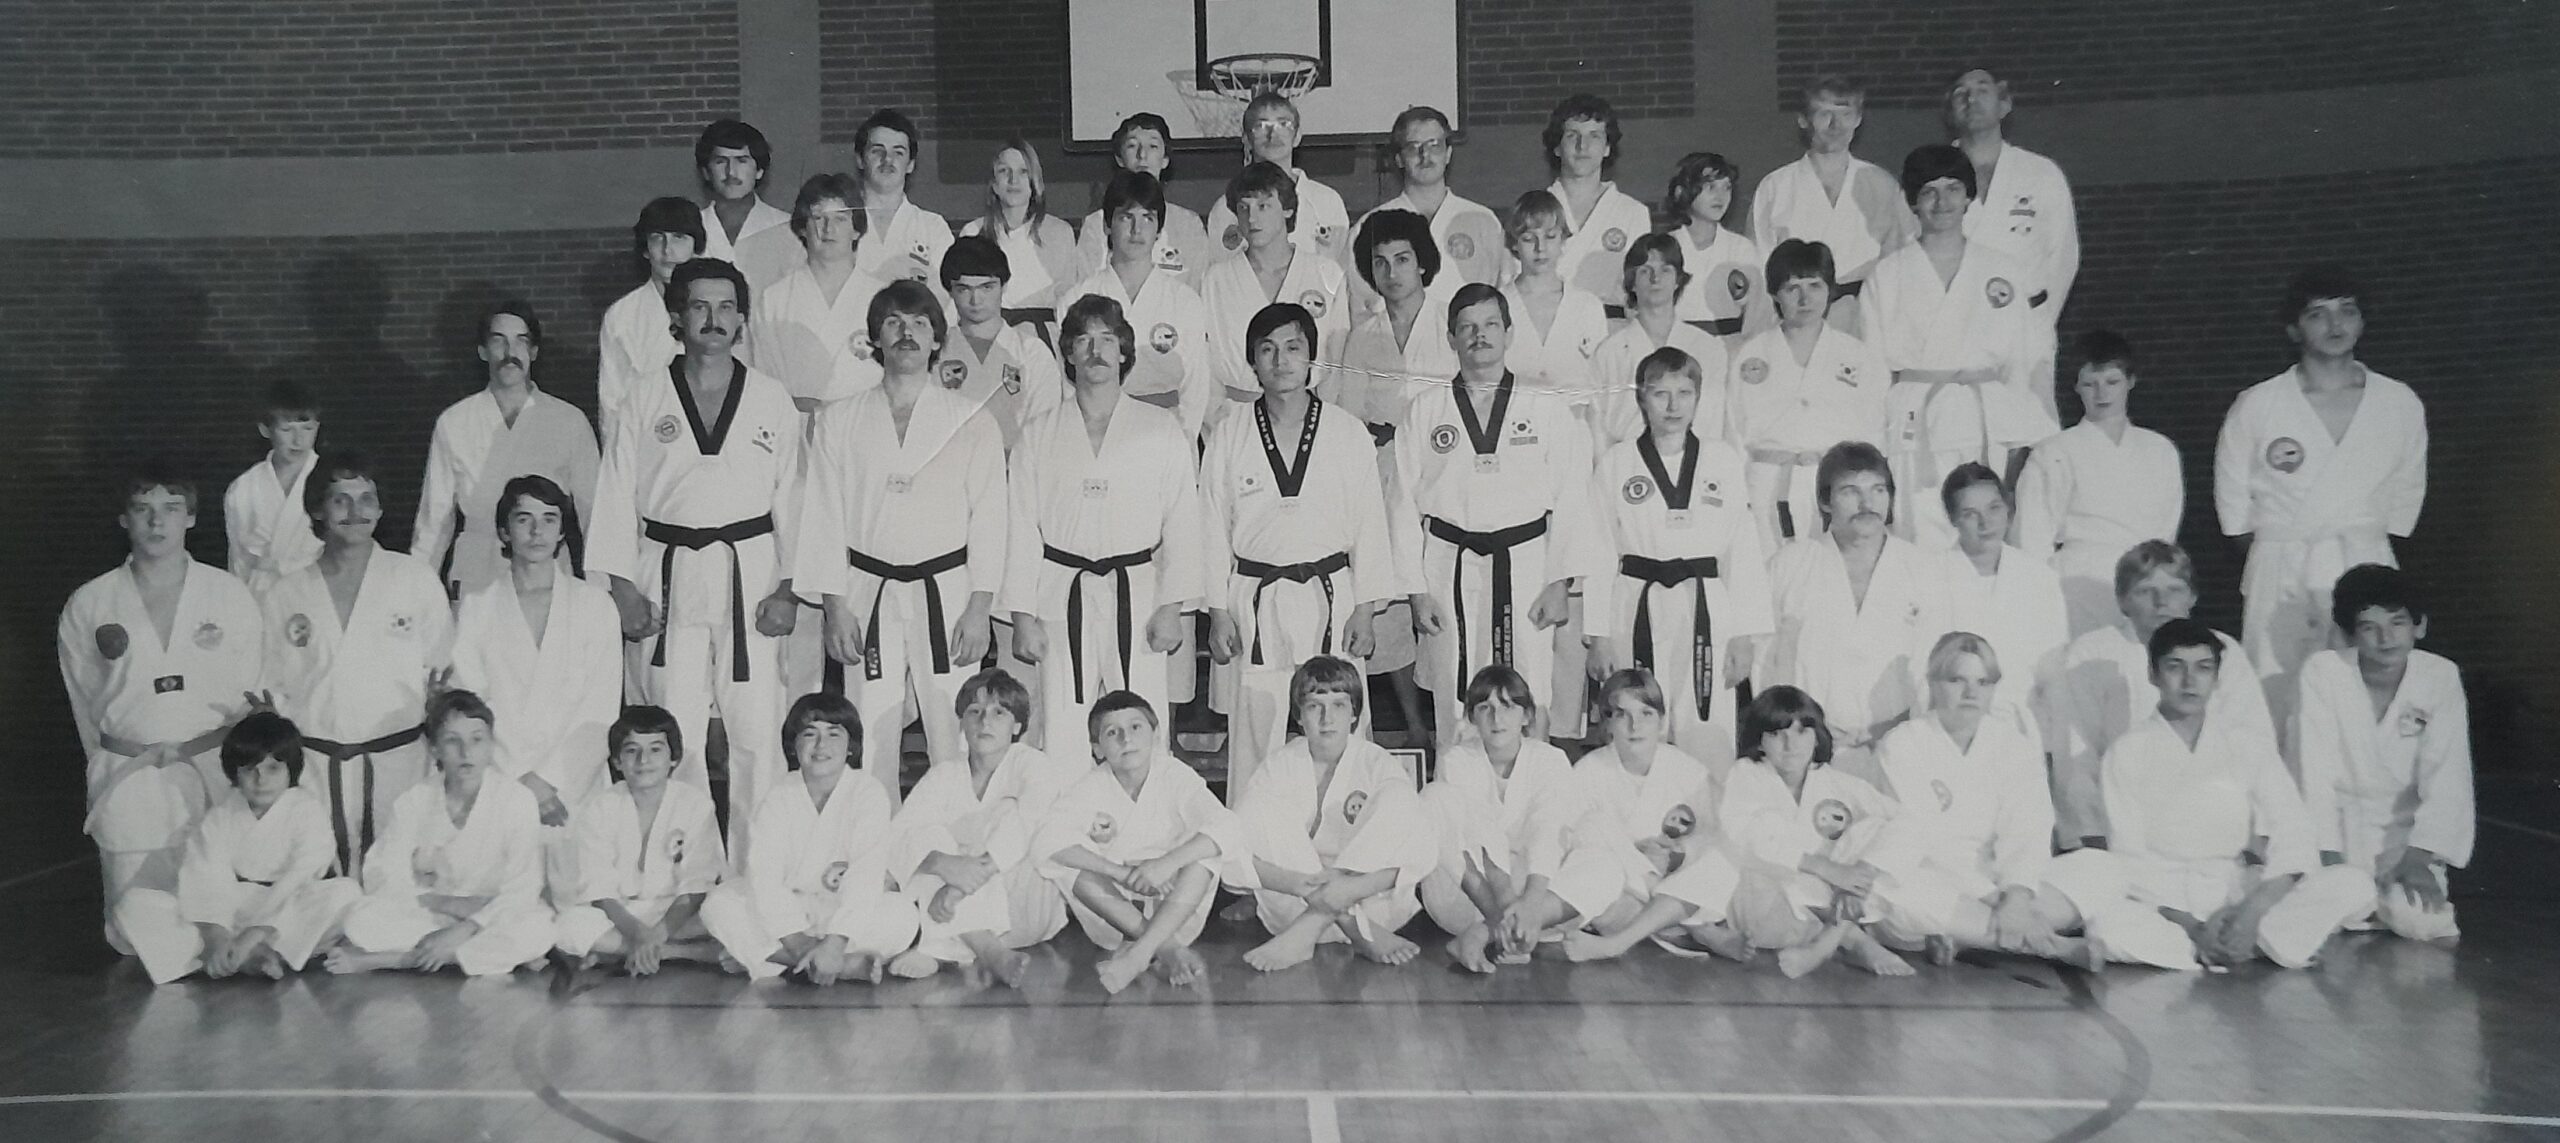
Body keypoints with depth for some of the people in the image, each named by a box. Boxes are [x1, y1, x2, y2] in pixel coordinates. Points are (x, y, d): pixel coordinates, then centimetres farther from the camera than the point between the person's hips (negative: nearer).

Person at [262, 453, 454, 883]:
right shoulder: (284, 597, 10)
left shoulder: (418, 581, 7)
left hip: (399, 765, -1)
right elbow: (272, 691, 16)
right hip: (313, 770, 1)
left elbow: (447, 677, 9)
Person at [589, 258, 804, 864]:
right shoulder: (645, 402, 5)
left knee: (756, 733, -1)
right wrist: (623, 587, 0)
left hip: (751, 575, 0)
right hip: (669, 579, 1)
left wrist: (787, 587, -2)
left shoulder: (773, 400, 5)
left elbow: (792, 495, 5)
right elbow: (617, 497, 7)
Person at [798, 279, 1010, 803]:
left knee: (957, 744, -3)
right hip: (867, 601, 1)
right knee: (867, 747, 1)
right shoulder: (839, 422, 8)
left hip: (948, 597, -1)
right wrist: (834, 608, -1)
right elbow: (823, 518, 7)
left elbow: (990, 518, 3)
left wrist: (979, 608, -5)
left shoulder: (973, 424, 5)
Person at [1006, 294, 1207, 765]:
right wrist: (1023, 615, 1)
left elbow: (1182, 524, 4)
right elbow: (1022, 528, 7)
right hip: (1062, 601, 1)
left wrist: (1171, 606, -4)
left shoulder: (1163, 431, 5)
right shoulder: (1039, 435, 8)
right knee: (1062, 742, 0)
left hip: (1137, 598, -1)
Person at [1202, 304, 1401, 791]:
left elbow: (1370, 526, 5)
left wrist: (1366, 610, 1)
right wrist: (1218, 613, 2)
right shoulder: (1227, 439, 3)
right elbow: (1213, 531, 6)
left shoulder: (1350, 435, 2)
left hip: (1330, 599, 0)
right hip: (1254, 604, 0)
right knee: (1254, 732, 2)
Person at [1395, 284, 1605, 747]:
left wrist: (1560, 582, -3)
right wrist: (1417, 590, 1)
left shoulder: (1548, 411, 7)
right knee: (1454, 712, 2)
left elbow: (1571, 499, 5)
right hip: (1449, 573, 1)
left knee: (1524, 712, -4)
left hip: (1526, 570, 0)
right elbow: (1406, 505, 7)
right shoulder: (1424, 412, 8)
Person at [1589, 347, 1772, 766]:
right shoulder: (1616, 462, 4)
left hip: (1706, 612, 0)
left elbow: (1744, 551, 6)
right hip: (1636, 610, 0)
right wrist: (1599, 633, 1)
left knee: (1709, 741, -2)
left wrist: (1744, 635, 2)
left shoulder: (1725, 460, 5)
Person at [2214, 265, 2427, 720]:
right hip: (2280, 579, -1)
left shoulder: (2400, 404, 6)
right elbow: (2233, 499, 9)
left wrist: (2365, 549, 14)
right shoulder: (2257, 406, 0)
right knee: (2279, 706, -8)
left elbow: (2406, 495, 17)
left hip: (2367, 568, 2)